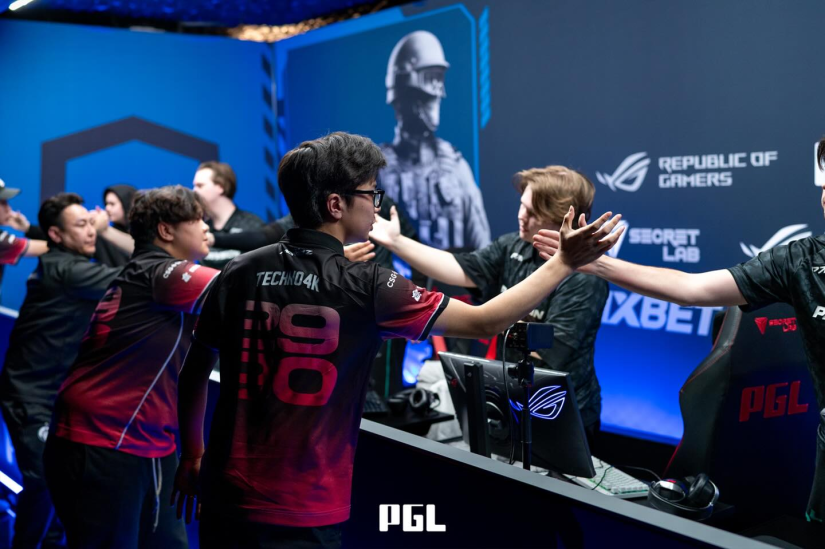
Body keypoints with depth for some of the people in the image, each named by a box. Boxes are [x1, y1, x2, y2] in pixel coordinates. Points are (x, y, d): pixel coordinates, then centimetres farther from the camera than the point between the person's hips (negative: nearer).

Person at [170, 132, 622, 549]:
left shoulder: (240, 273, -1)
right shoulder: (367, 287, -13)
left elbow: (194, 374, 8)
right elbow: (485, 322, -9)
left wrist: (191, 456, 23)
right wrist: (565, 262, -1)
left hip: (227, 499, 5)